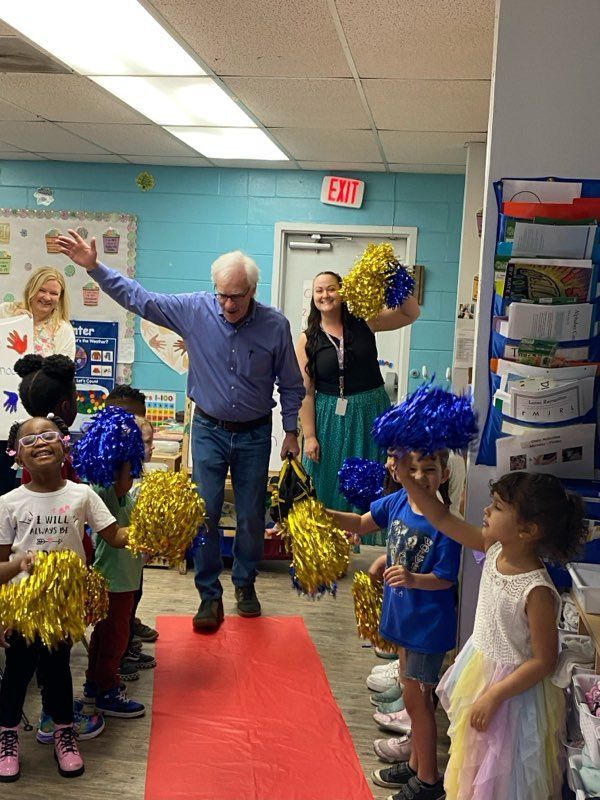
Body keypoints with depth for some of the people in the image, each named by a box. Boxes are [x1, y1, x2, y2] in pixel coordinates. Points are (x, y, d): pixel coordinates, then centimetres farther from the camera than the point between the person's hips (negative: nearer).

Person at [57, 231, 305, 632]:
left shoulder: (275, 324, -10)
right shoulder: (194, 309, -9)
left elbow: (291, 384, 0)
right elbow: (138, 297, -6)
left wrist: (291, 431, 3)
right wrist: (94, 267, -13)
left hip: (255, 434, 0)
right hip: (209, 429, 0)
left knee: (252, 517, 9)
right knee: (205, 514, 0)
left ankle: (245, 584, 31)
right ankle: (210, 595, 14)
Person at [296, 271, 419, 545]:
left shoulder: (364, 322, -1)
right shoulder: (307, 340, -2)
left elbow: (411, 314, -4)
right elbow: (306, 391, -4)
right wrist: (309, 436, -7)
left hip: (370, 412, 0)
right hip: (330, 418, 0)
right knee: (328, 485, 7)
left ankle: (366, 540, 22)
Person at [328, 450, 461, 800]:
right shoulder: (397, 502, -6)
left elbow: (446, 578, -20)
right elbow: (361, 524, 8)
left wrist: (413, 579, -37)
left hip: (429, 622, -7)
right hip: (404, 614, 7)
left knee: (416, 697, 5)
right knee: (415, 694, 22)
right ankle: (417, 763, 40)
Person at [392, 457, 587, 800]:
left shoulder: (537, 591, -31)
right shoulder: (495, 548, -12)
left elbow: (544, 660, -24)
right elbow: (443, 519, -4)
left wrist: (494, 696, -23)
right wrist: (407, 478, -11)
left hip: (512, 684, -7)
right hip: (479, 667, 7)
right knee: (475, 762, 28)